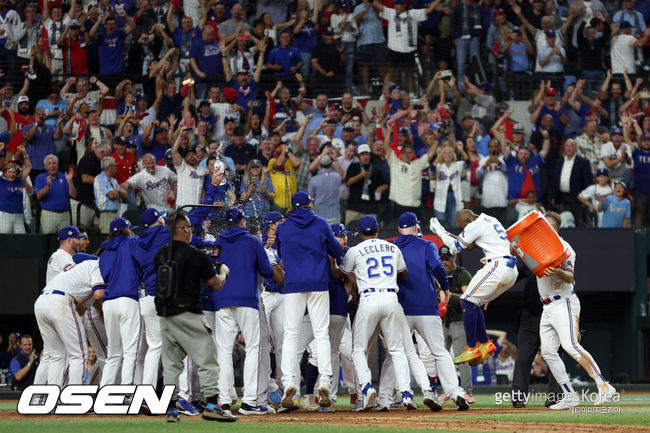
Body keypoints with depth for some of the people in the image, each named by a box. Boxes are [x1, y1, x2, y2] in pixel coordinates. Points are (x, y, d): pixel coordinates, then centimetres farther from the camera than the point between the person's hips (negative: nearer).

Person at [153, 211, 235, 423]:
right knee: (207, 360, -1)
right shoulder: (197, 256, -9)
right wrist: (223, 271, 19)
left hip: (165, 315, 6)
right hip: (188, 314, -6)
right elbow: (217, 285, -3)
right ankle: (211, 404, -11)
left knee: (171, 363, 10)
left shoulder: (161, 254, 7)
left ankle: (171, 409, 5)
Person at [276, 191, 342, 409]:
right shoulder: (321, 224, 3)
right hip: (318, 284, 0)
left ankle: (289, 382, -13)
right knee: (321, 332, 2)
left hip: (293, 285, 0)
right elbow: (336, 252, 10)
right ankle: (324, 381, -8)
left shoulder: (283, 228, 6)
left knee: (291, 333, 0)